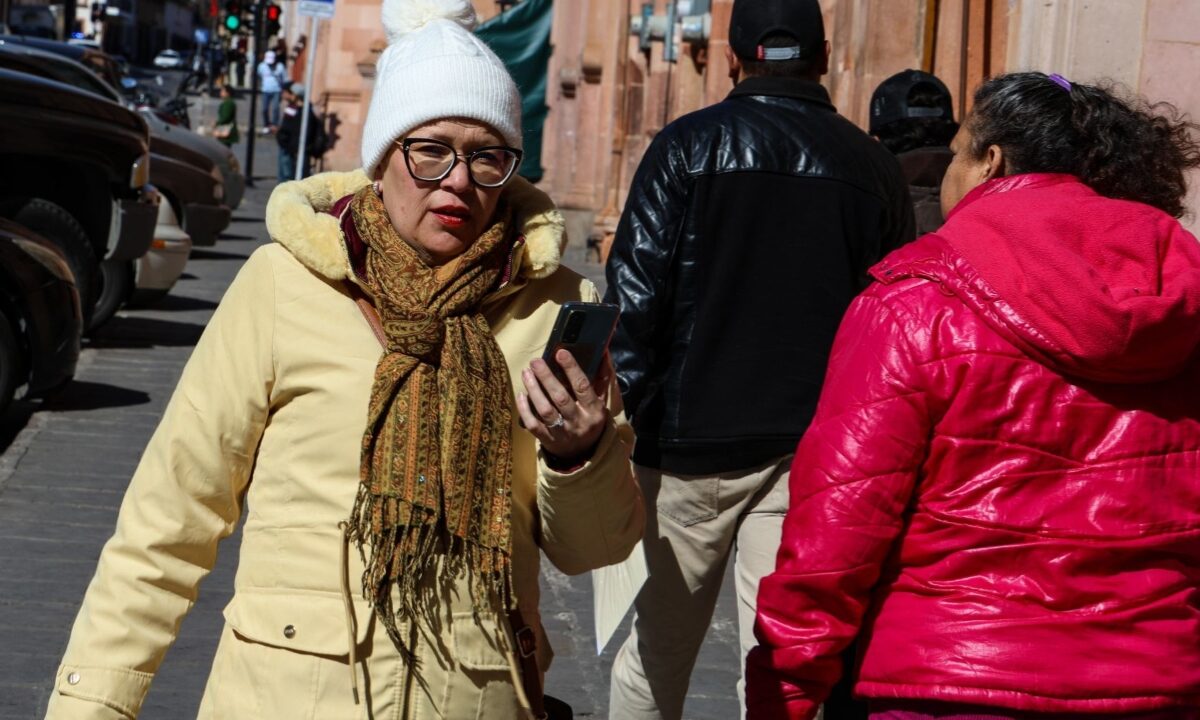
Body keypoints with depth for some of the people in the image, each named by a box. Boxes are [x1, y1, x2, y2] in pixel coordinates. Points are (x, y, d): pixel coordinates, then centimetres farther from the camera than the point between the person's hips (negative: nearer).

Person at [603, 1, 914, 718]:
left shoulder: (688, 145, -1)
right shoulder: (874, 167, 6)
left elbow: (634, 300, -7)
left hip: (690, 443, -1)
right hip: (814, 458, 2)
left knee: (654, 656, 11)